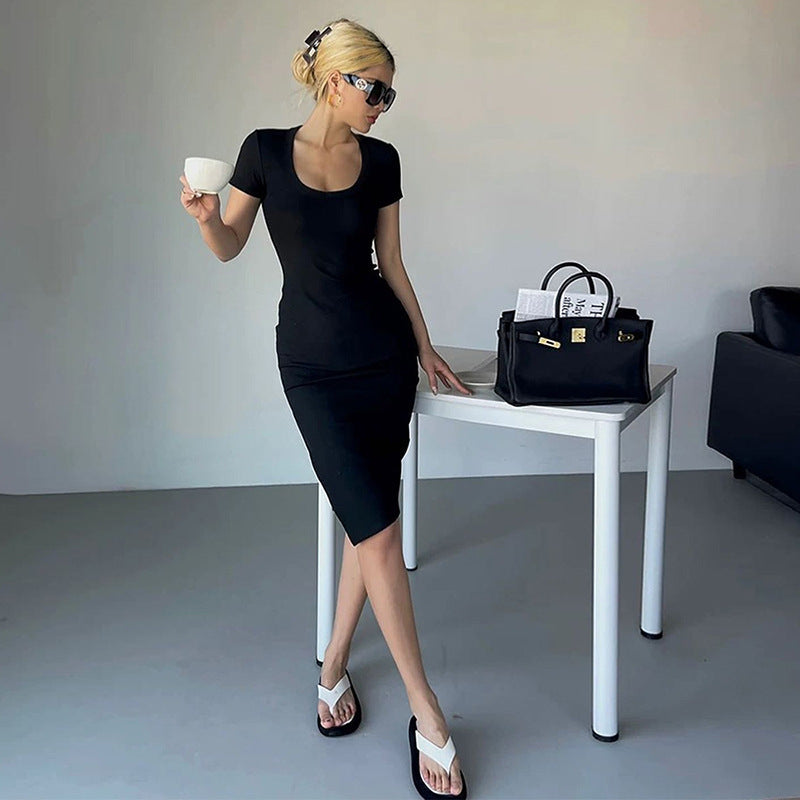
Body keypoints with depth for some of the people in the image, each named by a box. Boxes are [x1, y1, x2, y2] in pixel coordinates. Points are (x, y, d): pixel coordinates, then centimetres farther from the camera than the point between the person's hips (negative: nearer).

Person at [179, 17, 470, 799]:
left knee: (366, 521, 7)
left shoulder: (381, 160, 4)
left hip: (384, 352, 4)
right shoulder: (265, 150, -4)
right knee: (378, 530, -9)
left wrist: (425, 347, 12)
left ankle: (334, 663, 29)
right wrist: (206, 216, -18)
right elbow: (229, 247, 4)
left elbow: (392, 263, 10)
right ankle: (426, 713, 3)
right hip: (313, 362, -3)